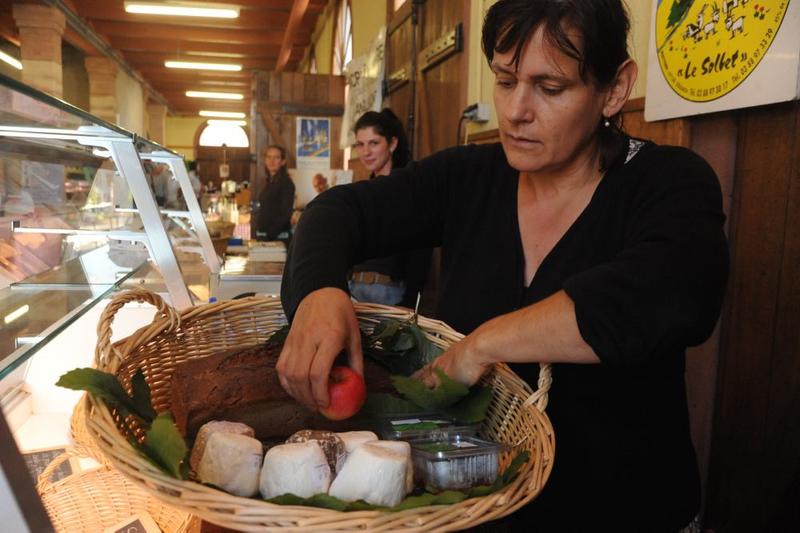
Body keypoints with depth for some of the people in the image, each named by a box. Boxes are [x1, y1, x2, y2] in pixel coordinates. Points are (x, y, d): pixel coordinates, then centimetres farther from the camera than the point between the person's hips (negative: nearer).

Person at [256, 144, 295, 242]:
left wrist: (270, 235, -19)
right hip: (263, 235, 7)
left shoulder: (286, 182, -9)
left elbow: (286, 214, -15)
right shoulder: (268, 181, 12)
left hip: (279, 237, -7)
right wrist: (258, 234, 9)